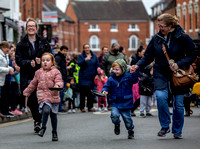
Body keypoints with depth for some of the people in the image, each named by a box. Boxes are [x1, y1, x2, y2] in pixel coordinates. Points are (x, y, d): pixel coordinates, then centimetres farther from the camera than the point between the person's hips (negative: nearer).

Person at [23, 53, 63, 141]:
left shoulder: (56, 72, 2)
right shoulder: (38, 73, 11)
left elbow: (59, 81, -8)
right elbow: (33, 84, 21)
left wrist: (58, 85, -31)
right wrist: (27, 92, 25)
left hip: (54, 96, -1)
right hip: (43, 97, 1)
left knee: (53, 114, 9)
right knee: (46, 110, -23)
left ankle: (54, 132, 23)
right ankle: (43, 127, -5)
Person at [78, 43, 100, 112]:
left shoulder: (94, 56, 10)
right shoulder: (81, 56, 1)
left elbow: (97, 65, 12)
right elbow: (79, 64, -16)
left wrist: (97, 74, 2)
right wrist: (85, 60, -31)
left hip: (91, 77, 3)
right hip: (83, 77, -3)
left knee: (91, 93, 3)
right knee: (83, 93, -3)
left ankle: (90, 107, 10)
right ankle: (82, 107, 2)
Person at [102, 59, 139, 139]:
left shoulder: (127, 76, -6)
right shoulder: (111, 78, 1)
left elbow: (134, 80, -20)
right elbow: (107, 86, 7)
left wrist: (133, 73, -34)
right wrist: (104, 91, -13)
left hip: (125, 103, -1)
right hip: (115, 103, 1)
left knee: (127, 117, 7)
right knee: (114, 115, -20)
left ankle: (130, 130, 32)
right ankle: (117, 125, 14)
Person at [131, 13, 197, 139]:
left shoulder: (182, 37, -9)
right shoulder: (156, 38, -1)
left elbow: (192, 55, -6)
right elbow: (148, 56, 5)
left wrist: (179, 64, -20)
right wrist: (138, 66, -11)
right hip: (161, 74, 1)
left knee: (178, 104, 3)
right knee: (160, 96, -23)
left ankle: (177, 131, 23)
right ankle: (165, 126, -6)